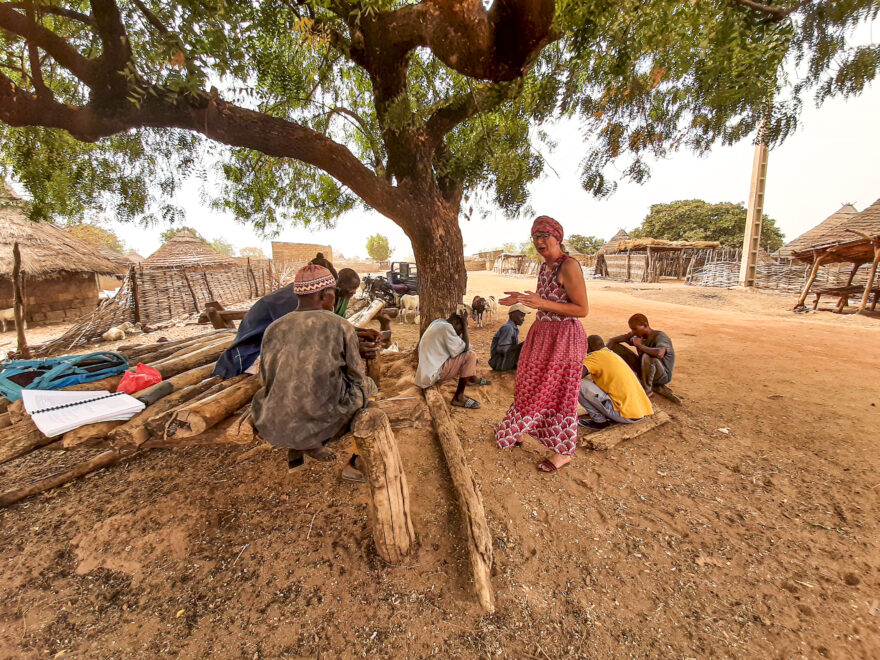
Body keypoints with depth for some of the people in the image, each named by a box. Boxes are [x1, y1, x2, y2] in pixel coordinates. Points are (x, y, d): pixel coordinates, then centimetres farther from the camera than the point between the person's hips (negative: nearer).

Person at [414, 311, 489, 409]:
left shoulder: (438, 323, 12)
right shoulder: (446, 327, -18)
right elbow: (465, 348, -15)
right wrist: (465, 325, -10)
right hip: (432, 375, -10)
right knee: (470, 355, -16)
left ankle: (472, 378, 32)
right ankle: (459, 397, -11)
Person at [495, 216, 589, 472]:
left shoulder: (569, 266, -18)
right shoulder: (545, 266, 9)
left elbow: (583, 309, -20)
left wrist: (543, 303, -28)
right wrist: (522, 298, 9)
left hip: (563, 337, -9)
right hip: (541, 333, 9)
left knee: (557, 392, 3)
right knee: (531, 386, 19)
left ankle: (563, 452, 23)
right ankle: (518, 433, 39)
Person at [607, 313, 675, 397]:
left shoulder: (660, 336, -22)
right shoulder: (638, 336, -5)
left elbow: (659, 354, -46)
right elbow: (612, 340, 1)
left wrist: (640, 345, -31)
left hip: (662, 376, -6)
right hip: (643, 370, 6)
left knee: (647, 357, -41)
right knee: (615, 346, -4)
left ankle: (647, 390, -16)